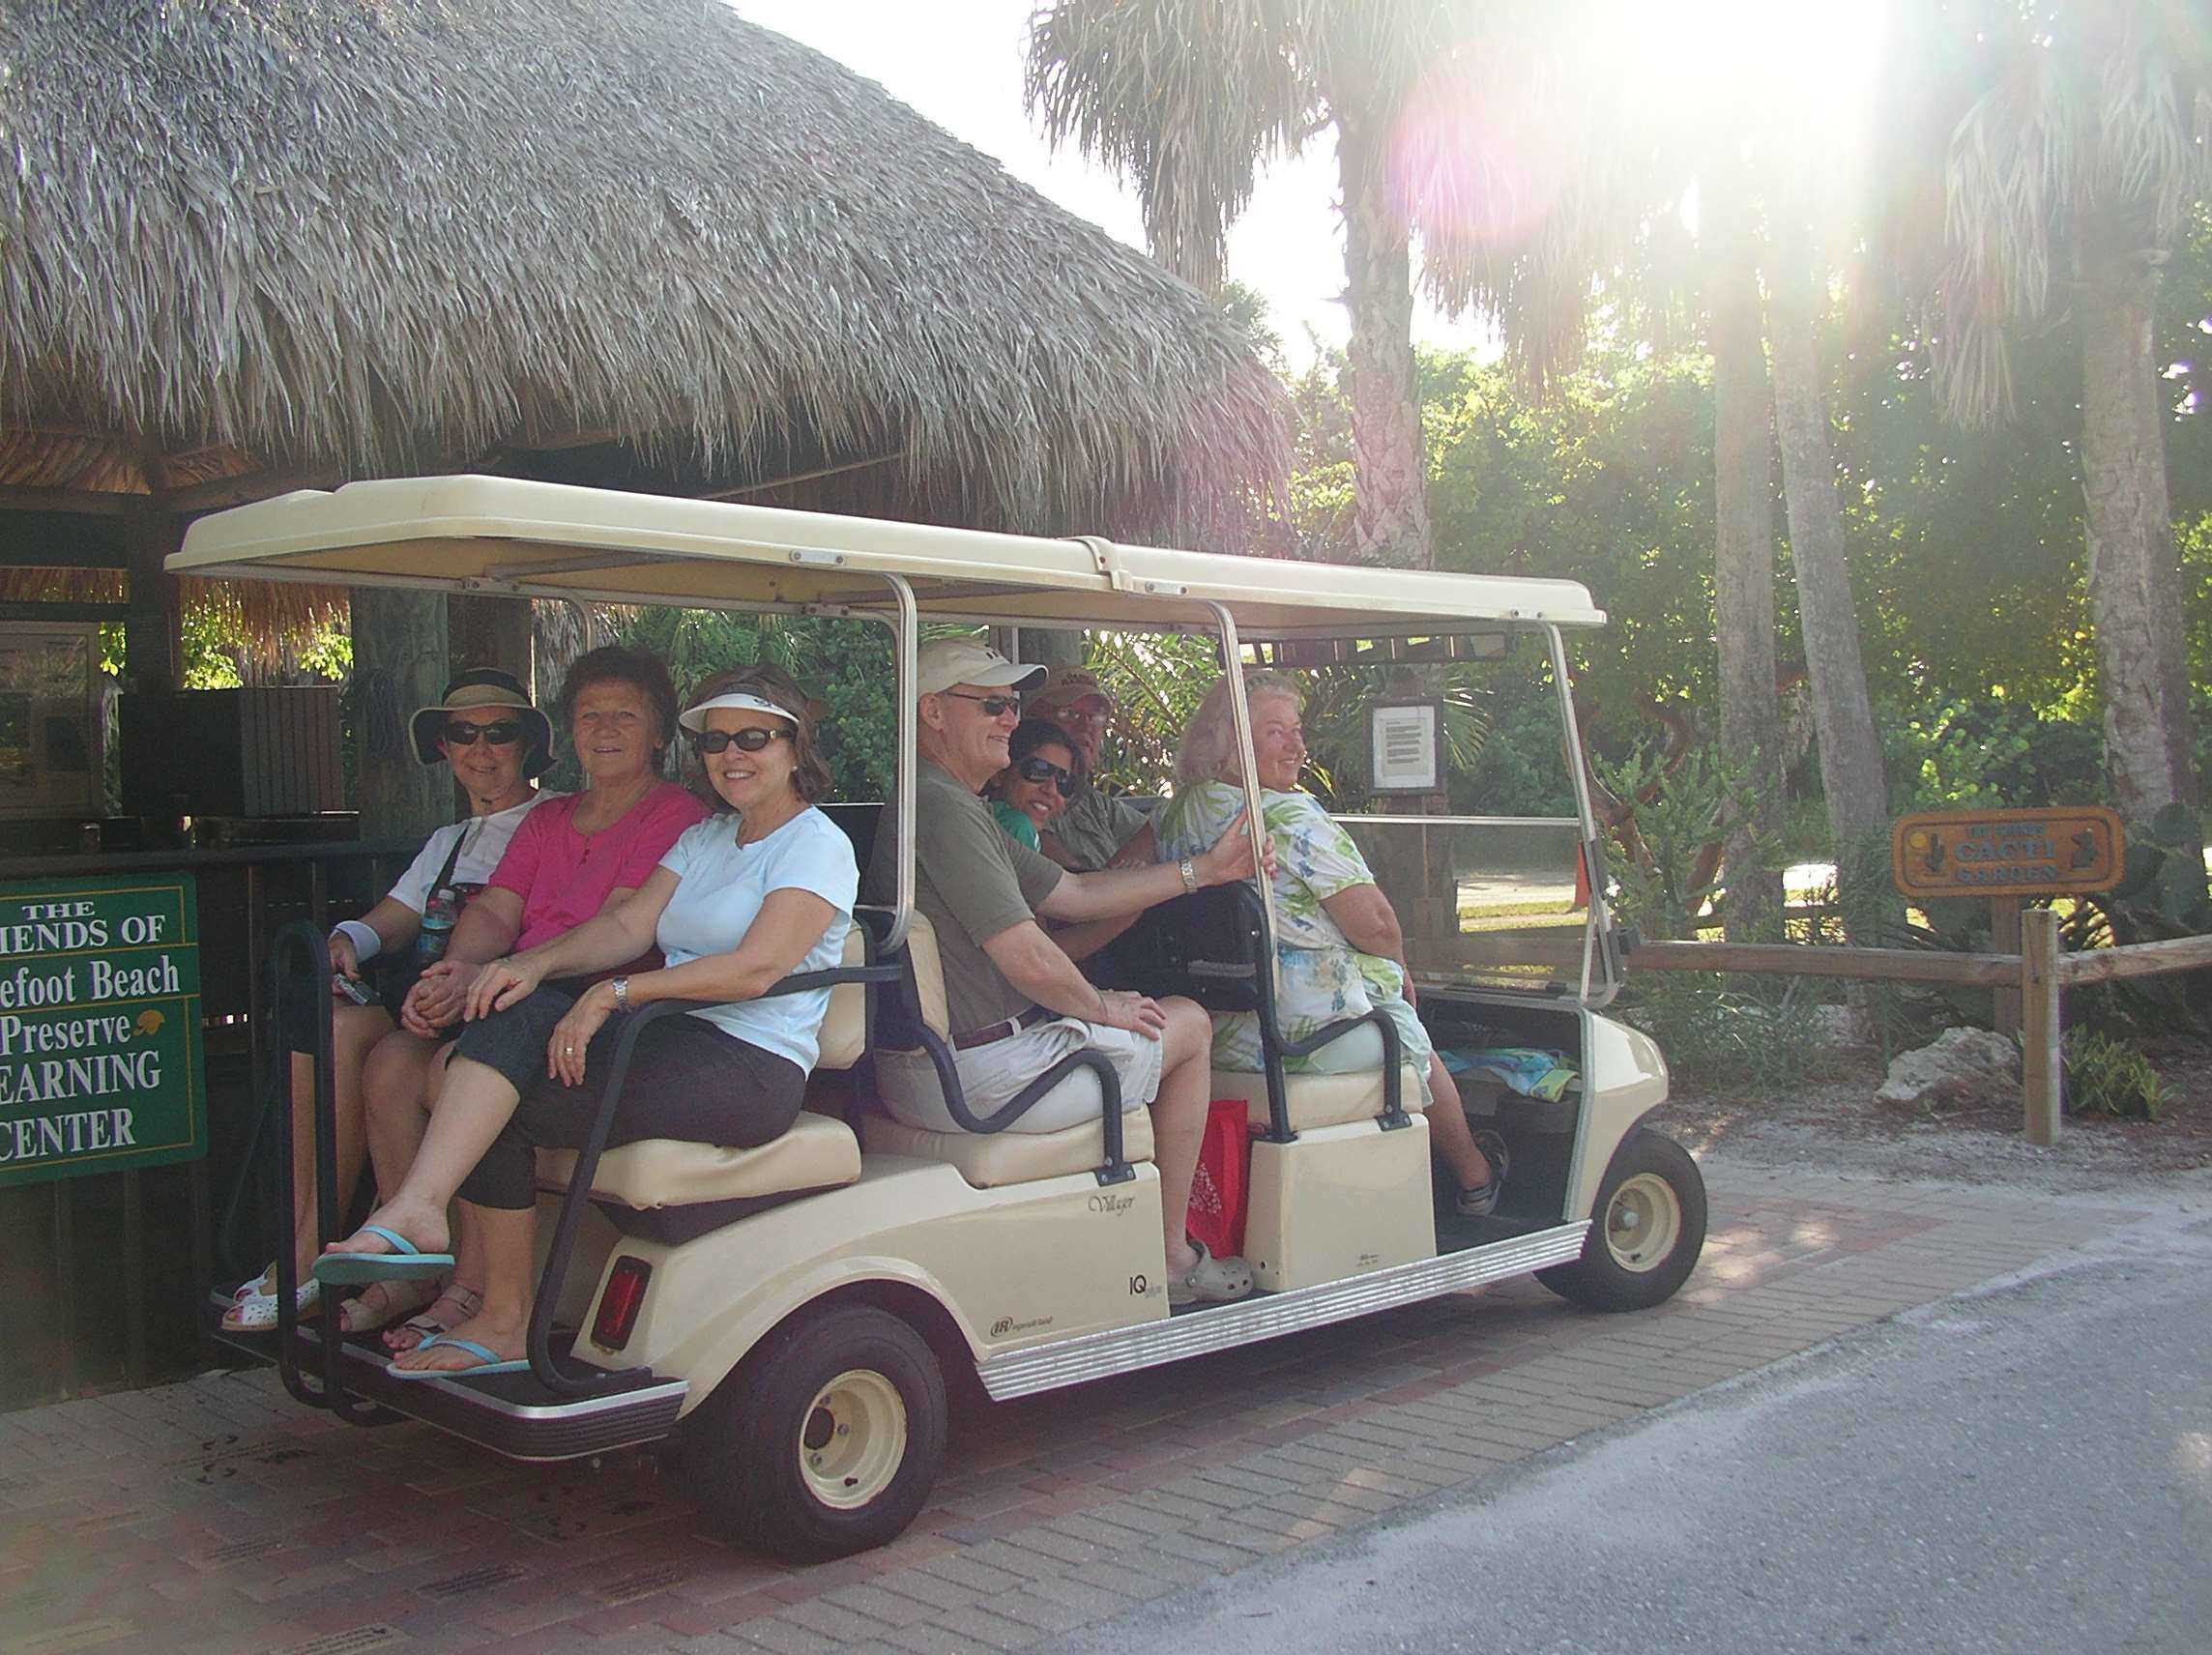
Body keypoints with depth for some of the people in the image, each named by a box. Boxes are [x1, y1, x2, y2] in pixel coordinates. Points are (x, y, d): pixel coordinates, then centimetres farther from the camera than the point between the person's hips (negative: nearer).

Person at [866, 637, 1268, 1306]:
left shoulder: (949, 805, 16)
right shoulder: (944, 808, -19)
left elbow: (1073, 894, 17)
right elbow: (1026, 959, -23)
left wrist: (1202, 870, 15)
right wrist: (1101, 1007, -5)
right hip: (981, 1075, -11)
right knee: (1187, 1023, 9)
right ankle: (1169, 1256, 16)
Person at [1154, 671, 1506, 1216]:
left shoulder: (1171, 819, 3)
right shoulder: (1291, 817, -20)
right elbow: (1374, 924, -19)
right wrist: (1399, 974, 3)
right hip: (1319, 1031, -7)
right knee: (1418, 1051, 25)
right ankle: (1475, 1181, 44)